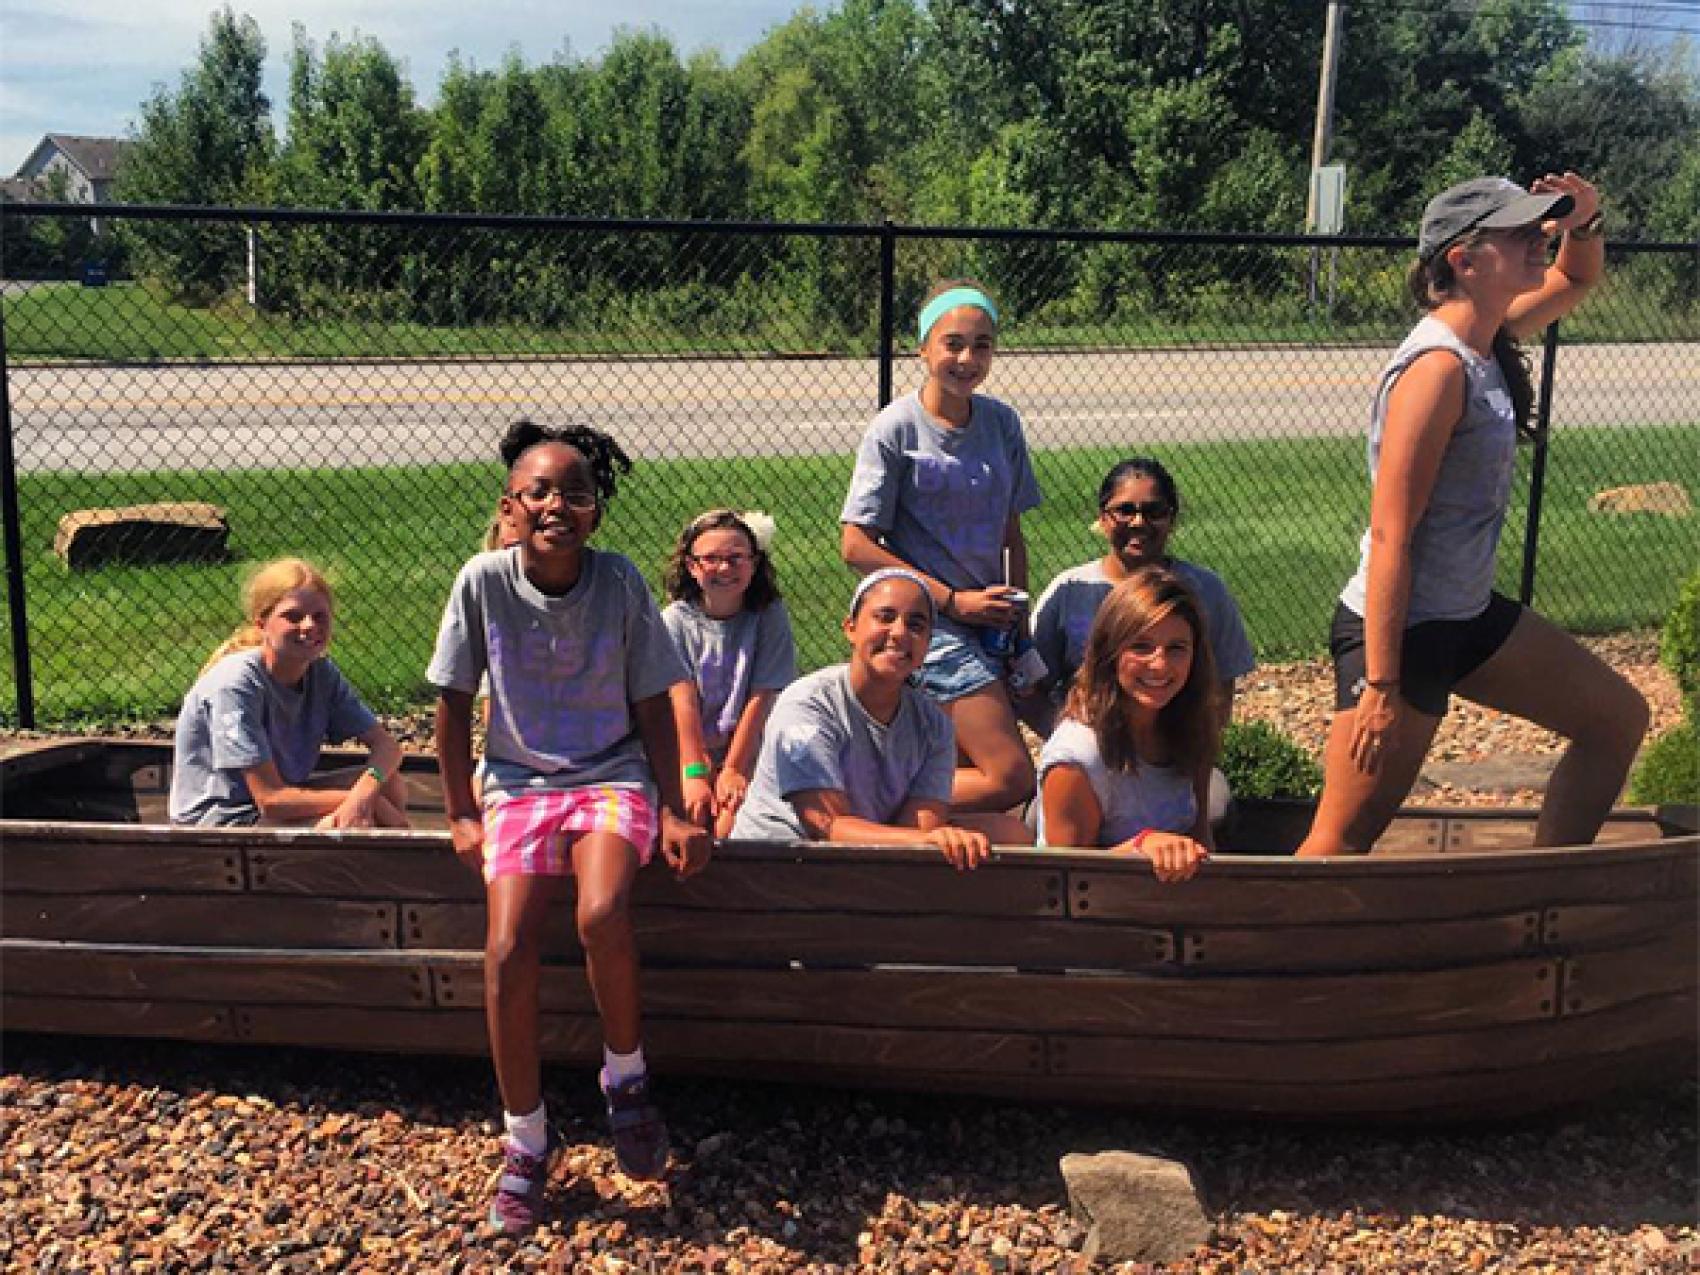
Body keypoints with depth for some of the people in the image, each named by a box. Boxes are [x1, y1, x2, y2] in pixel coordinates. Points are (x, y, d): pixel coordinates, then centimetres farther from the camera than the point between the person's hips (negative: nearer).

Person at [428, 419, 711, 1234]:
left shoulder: (620, 583, -9)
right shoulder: (483, 582, -8)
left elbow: (652, 707, -1)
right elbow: (454, 703, 2)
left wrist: (672, 812, -5)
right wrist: (460, 813, 1)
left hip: (611, 777, -1)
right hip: (518, 783, 1)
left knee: (601, 915, -29)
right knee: (507, 949, -19)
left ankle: (626, 1077, 0)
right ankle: (525, 1139, 2)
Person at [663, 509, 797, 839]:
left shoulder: (769, 616, -2)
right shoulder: (676, 619, 0)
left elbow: (761, 699, -6)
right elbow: (683, 700, -8)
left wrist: (733, 770, -11)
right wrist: (696, 774, -16)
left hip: (748, 752, -1)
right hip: (690, 752, 1)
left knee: (732, 824, -24)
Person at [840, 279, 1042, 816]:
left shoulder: (1002, 422, 7)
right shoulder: (896, 429, -10)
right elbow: (857, 547, -11)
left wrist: (1020, 619, 8)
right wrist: (953, 599, -12)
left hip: (988, 622, 7)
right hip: (929, 623, -6)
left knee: (965, 772, 9)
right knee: (1011, 779, -12)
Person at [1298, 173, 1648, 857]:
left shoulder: (1488, 340, 4)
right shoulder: (1440, 367, -22)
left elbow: (1575, 280, 27)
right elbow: (1390, 535, -24)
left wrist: (1584, 220, 3)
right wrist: (1380, 687, -24)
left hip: (1469, 615, 10)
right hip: (1399, 628, -10)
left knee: (1619, 719, 20)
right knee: (1343, 841, -4)